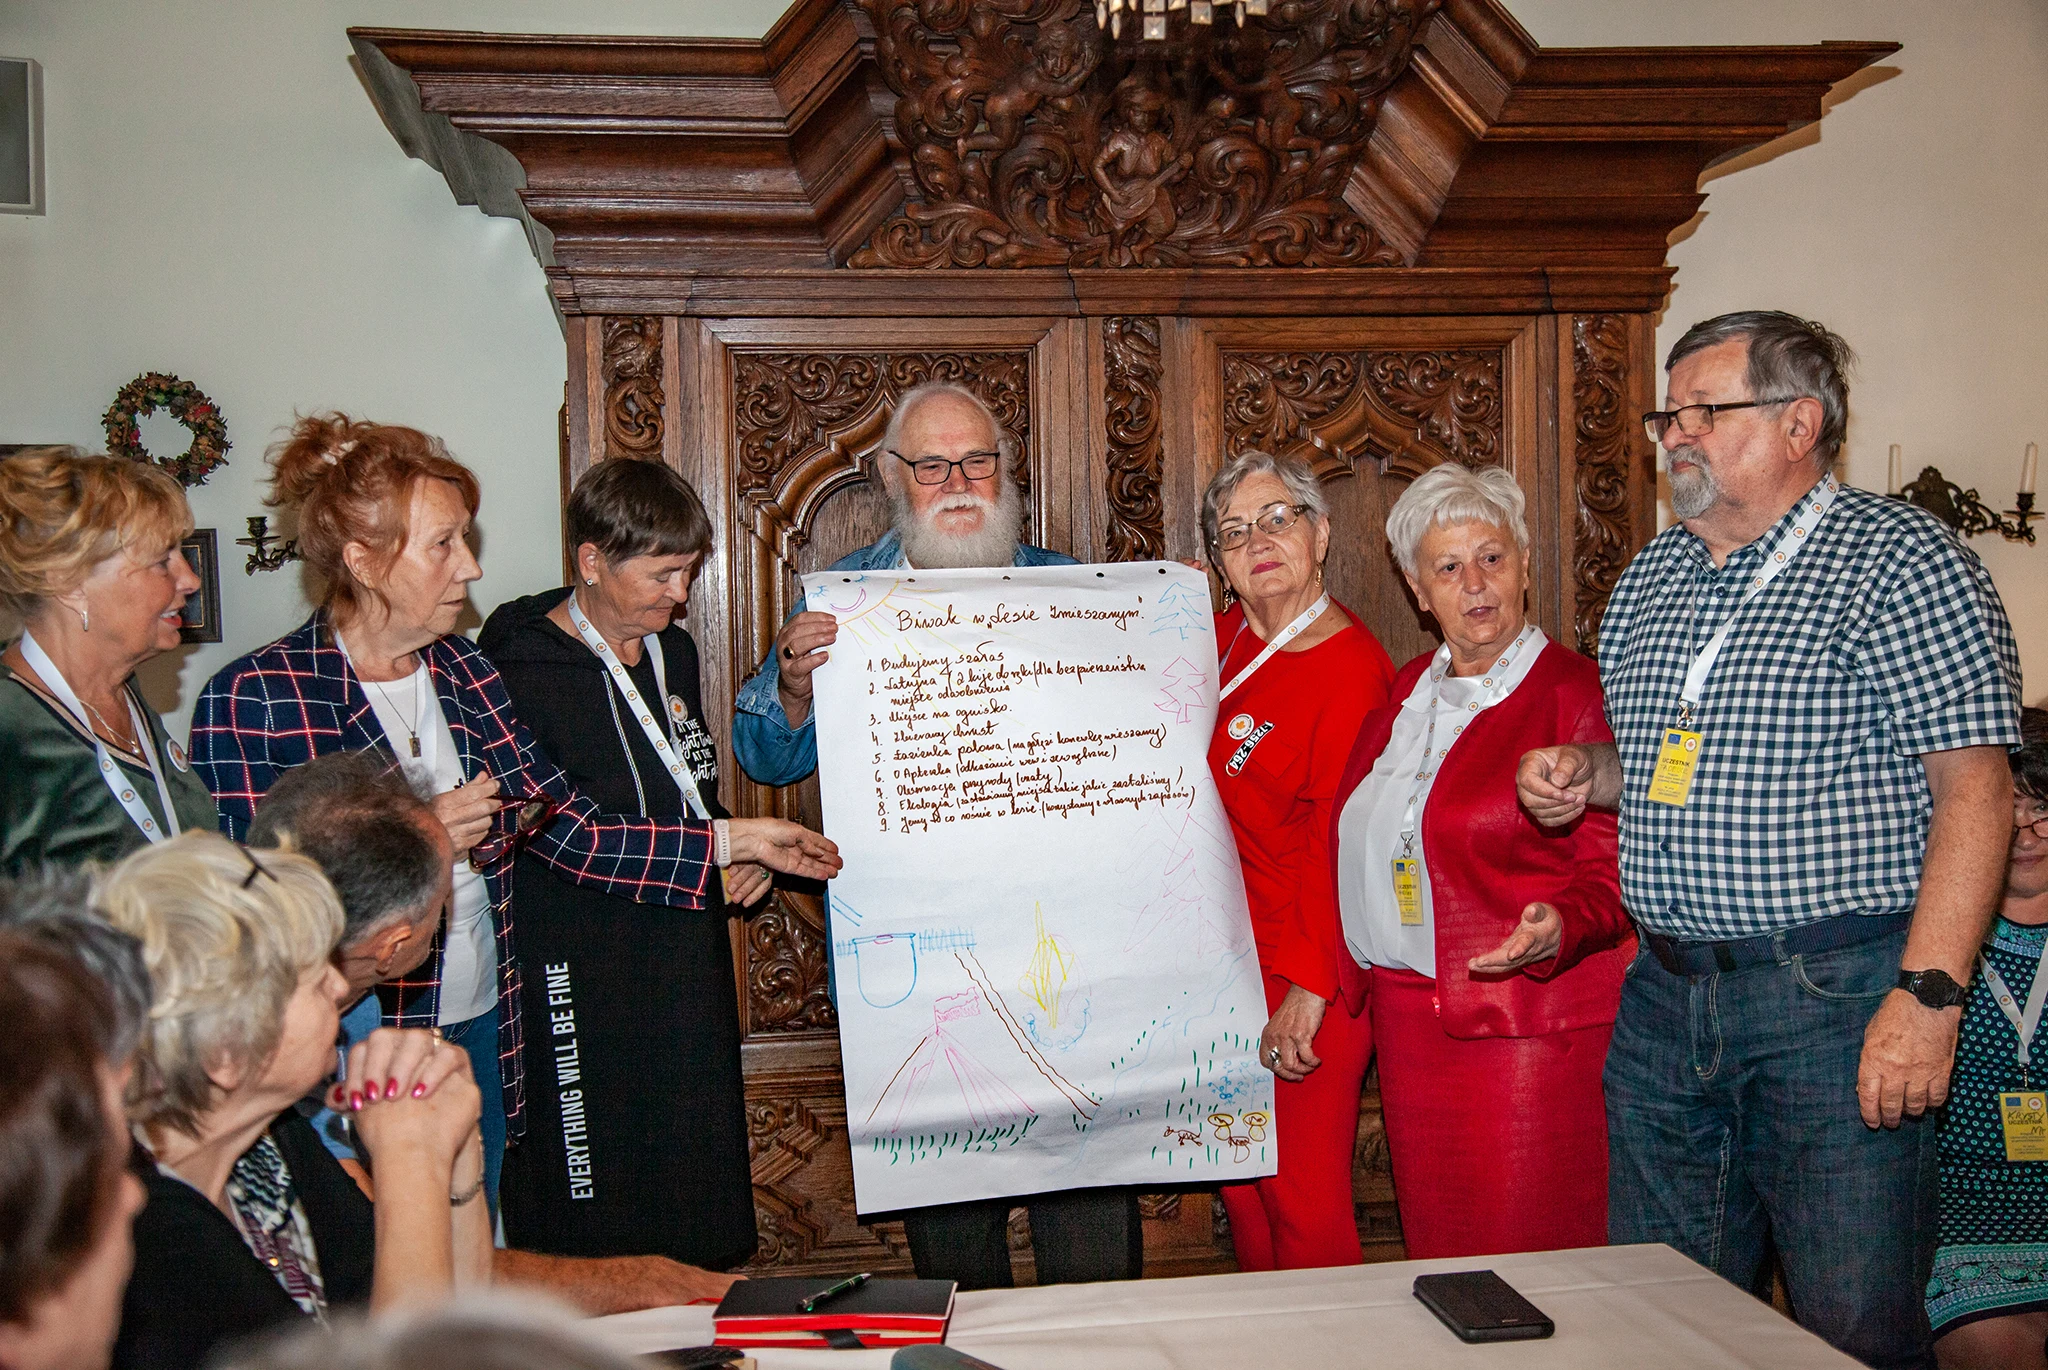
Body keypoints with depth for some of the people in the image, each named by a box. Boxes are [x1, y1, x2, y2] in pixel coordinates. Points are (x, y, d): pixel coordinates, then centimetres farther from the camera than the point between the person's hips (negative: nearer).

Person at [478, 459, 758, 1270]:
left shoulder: (672, 652, 12)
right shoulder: (520, 670, -12)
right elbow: (545, 840, -14)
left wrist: (735, 853, 4)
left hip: (686, 976, 7)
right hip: (581, 985, -7)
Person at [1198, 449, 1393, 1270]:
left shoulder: (1349, 666, -16)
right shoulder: (1224, 640, 8)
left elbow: (1338, 841, -20)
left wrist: (1308, 990, -23)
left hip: (1307, 971, -8)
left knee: (1302, 1198, -2)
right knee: (1241, 1181, 17)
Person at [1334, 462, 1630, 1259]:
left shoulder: (1576, 693, -7)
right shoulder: (1405, 693, 14)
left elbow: (1616, 869, -10)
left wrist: (1560, 927, -28)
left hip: (1530, 1023, -6)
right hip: (1406, 1018, 6)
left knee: (1529, 1254, -2)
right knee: (1435, 1251, 13)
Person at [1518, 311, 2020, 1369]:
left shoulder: (1901, 559, -7)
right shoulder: (1649, 578, 15)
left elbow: (1973, 787, -13)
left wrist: (1927, 993, -20)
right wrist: (1587, 774, 4)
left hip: (1837, 1000, -6)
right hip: (1664, 999, 7)